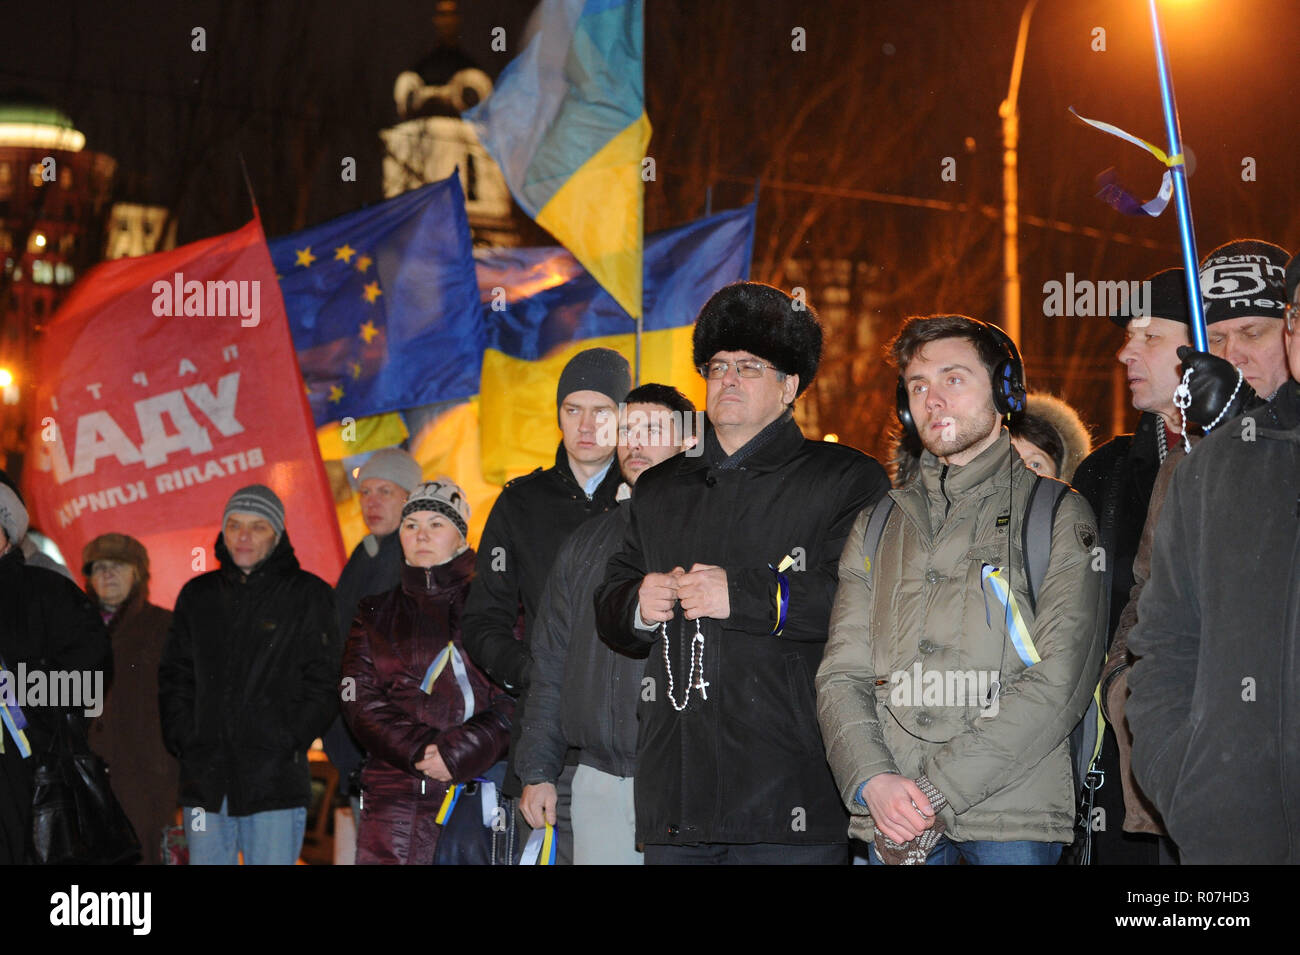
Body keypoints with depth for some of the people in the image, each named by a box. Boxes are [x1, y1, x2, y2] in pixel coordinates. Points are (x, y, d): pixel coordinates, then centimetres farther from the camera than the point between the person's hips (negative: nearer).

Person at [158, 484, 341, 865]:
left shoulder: (308, 594, 3)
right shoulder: (198, 595, 15)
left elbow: (322, 684, -1)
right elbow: (173, 677, 17)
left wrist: (287, 745, -10)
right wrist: (183, 740, 3)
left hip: (274, 781, -4)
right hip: (205, 779, 4)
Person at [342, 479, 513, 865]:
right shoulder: (376, 612, 17)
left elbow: (519, 696, 0)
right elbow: (359, 699, 7)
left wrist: (462, 750, -13)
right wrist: (416, 750, -9)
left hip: (480, 780, -2)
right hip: (397, 790, 2)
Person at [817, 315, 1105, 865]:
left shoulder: (1058, 516, 5)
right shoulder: (878, 527, 18)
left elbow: (1058, 681, -6)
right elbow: (841, 675, 10)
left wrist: (936, 790, -13)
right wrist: (872, 782, -9)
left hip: (1013, 820, -3)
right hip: (890, 819, 3)